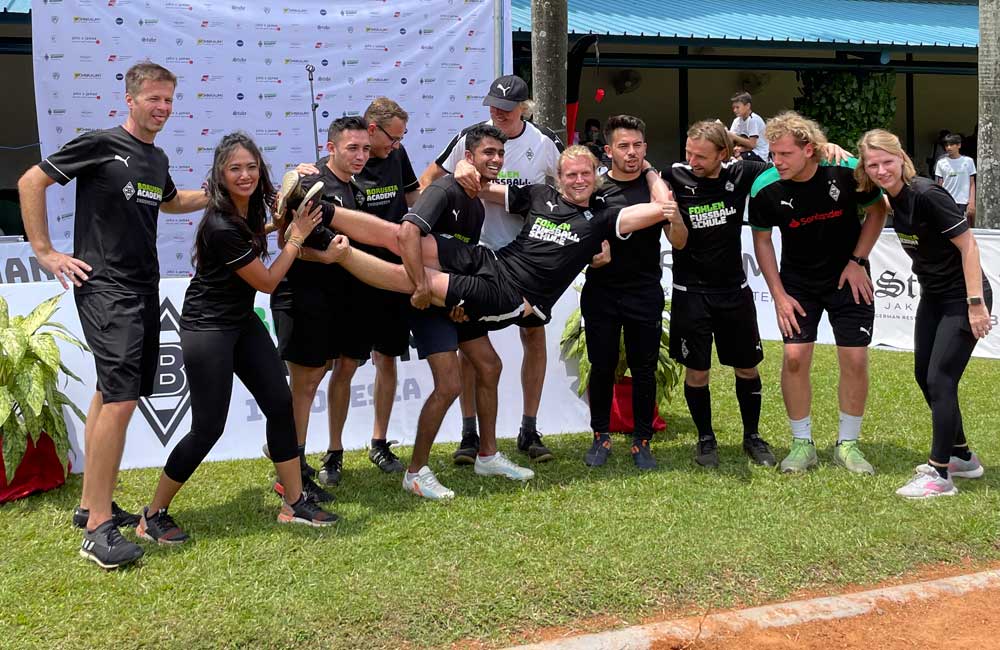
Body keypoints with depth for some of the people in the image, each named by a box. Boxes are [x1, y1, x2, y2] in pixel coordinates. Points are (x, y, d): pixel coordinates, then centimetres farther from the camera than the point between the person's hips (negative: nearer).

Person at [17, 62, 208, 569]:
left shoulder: (158, 159, 15)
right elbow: (31, 182, -5)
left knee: (110, 395, 13)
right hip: (105, 287, -8)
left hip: (143, 289, 8)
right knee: (121, 399, -16)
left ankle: (91, 504, 24)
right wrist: (44, 252, -8)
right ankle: (98, 527, -11)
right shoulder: (101, 144, -8)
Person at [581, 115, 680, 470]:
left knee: (644, 370, 4)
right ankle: (601, 437, 20)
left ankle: (642, 441, 16)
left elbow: (679, 242, -3)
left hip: (645, 293, 0)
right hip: (601, 292, 0)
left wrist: (672, 213, -22)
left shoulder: (657, 186, 0)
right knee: (602, 367, 6)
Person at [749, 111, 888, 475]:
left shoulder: (847, 171, -21)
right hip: (798, 281, 0)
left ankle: (847, 445, 15)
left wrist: (857, 261, -9)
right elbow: (762, 239, -3)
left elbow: (878, 210, -3)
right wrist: (779, 295, -6)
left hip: (848, 278, 0)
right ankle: (802, 444, 9)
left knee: (855, 359, -1)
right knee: (794, 357, -8)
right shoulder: (765, 189, -19)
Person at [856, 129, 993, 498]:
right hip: (933, 298, 9)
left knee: (940, 381, -8)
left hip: (962, 299, -9)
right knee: (924, 376, 14)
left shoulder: (926, 196, -24)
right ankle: (962, 457, 30)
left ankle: (940, 474, 2)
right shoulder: (893, 197, -3)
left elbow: (967, 245, -23)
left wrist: (976, 304, -24)